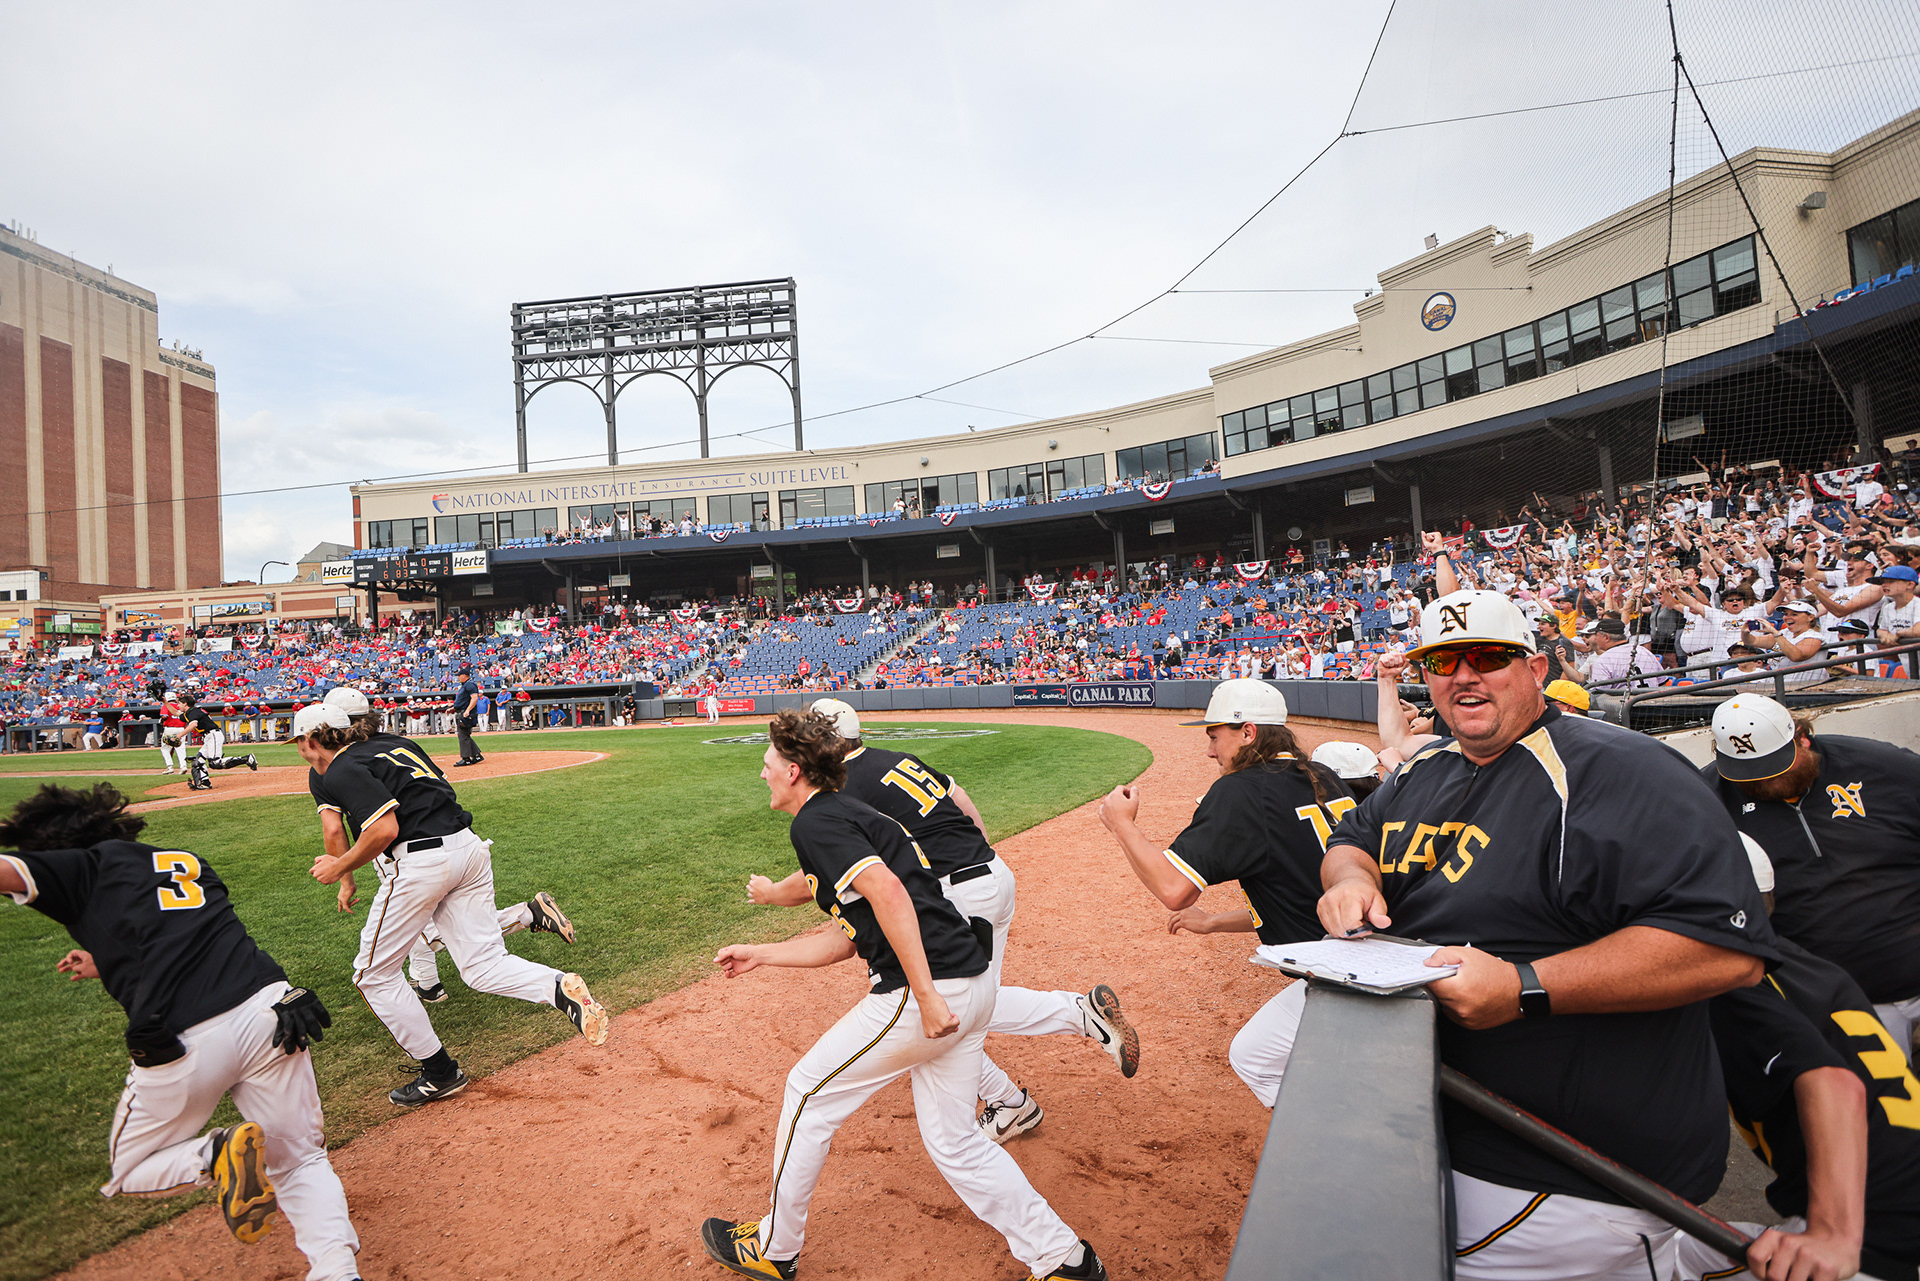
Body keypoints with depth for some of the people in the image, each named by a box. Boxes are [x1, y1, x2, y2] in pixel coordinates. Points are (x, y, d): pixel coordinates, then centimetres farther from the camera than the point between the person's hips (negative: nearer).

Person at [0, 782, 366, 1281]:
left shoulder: (89, 865, 10)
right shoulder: (191, 863, 25)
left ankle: (217, 1154, -5)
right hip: (268, 1009, 4)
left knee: (125, 1174, 24)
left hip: (179, 1044, -4)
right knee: (300, 1161, 17)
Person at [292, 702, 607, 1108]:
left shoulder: (341, 771, -3)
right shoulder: (394, 743, 21)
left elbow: (384, 829, -16)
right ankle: (559, 988, -20)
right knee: (484, 966, 9)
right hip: (470, 846, 8)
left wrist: (340, 867, -1)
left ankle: (440, 1073, 15)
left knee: (374, 973, 12)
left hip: (421, 862, -8)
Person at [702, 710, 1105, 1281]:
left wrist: (925, 995, -25)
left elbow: (887, 892, -24)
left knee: (809, 1091, 10)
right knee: (952, 1140, 18)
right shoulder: (849, 814, 22)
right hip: (969, 985, 9)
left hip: (931, 988, -9)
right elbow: (847, 938, 25)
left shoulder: (815, 821, -8)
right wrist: (759, 954, 31)